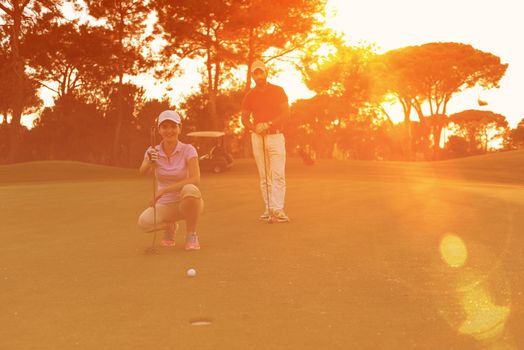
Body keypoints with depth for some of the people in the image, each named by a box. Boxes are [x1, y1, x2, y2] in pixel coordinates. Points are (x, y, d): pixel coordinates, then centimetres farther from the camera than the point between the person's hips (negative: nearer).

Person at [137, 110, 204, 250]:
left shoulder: (188, 150, -12)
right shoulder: (153, 152, -3)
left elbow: (195, 180, -25)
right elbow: (143, 172, -22)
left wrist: (164, 190, -32)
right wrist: (150, 162, -45)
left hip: (189, 203, -3)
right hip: (165, 205, 3)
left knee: (189, 190, -37)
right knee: (144, 222, -27)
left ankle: (191, 235, -14)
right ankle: (170, 226, 9)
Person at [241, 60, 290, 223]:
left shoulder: (278, 91, 4)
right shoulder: (250, 96, 10)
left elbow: (286, 112, -3)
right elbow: (244, 119, 12)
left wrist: (268, 124, -15)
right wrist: (255, 128, -9)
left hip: (275, 136, -2)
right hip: (257, 137, 3)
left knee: (278, 174, -12)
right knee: (264, 176, 3)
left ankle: (278, 209, -15)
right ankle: (268, 208, 8)